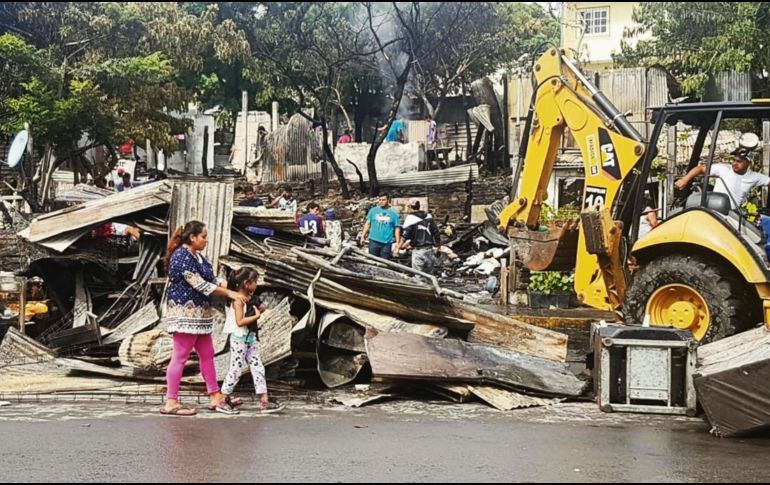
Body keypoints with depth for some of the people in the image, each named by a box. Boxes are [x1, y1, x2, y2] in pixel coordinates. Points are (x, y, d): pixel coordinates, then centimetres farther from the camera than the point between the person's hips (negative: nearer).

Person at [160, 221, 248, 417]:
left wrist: (234, 291, 6)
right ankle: (171, 403, -2)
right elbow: (200, 285, -21)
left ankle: (216, 397, 19)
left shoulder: (197, 256, 14)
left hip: (198, 314, 10)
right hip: (185, 314, -10)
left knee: (207, 355, 13)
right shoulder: (182, 257, -17)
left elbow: (212, 279, 17)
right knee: (180, 357, -6)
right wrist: (229, 294, -16)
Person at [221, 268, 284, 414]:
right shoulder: (238, 300, -15)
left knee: (258, 368, 2)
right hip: (239, 339, -8)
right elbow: (240, 321, -22)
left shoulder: (250, 298, 11)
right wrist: (256, 316, -19)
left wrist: (258, 310, 6)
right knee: (236, 369, -2)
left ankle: (264, 401, 0)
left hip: (251, 338, 8)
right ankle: (223, 399, 10)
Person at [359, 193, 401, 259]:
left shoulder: (394, 213, 2)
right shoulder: (373, 210, 7)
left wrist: (397, 244, -2)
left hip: (387, 243, -1)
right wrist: (363, 236, 4)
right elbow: (368, 223, 11)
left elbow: (397, 229, 2)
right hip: (374, 241, 1)